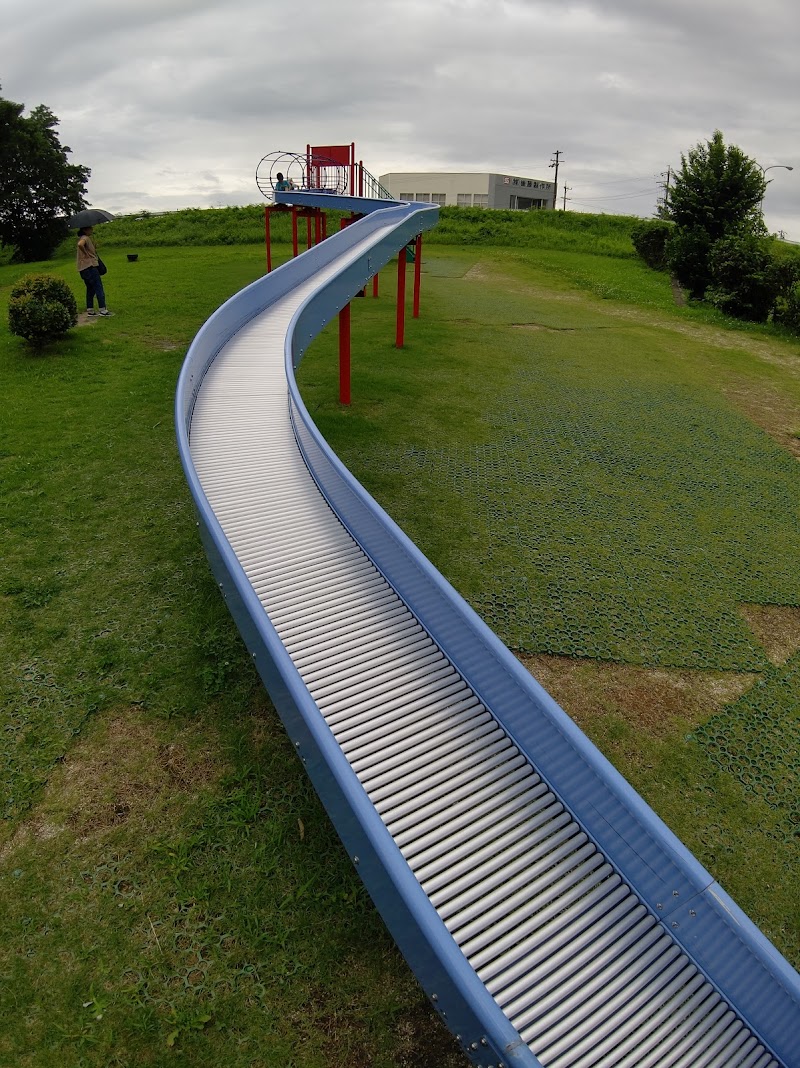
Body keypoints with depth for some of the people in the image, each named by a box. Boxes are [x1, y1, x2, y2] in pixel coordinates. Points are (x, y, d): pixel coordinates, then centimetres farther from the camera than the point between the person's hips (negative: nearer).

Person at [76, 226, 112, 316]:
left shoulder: (87, 238, 18)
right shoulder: (85, 238, -11)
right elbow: (80, 244, -32)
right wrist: (86, 254, -20)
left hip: (84, 268, 10)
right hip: (89, 266, -10)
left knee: (90, 289, 13)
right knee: (98, 287, -9)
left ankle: (90, 310, 14)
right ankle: (102, 309, -12)